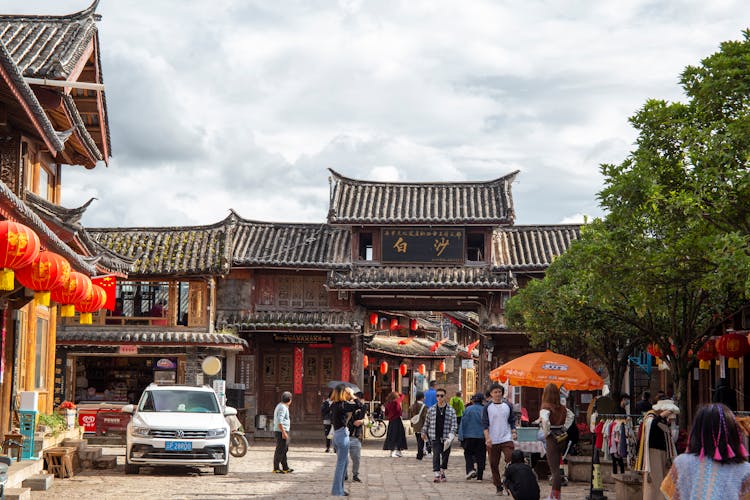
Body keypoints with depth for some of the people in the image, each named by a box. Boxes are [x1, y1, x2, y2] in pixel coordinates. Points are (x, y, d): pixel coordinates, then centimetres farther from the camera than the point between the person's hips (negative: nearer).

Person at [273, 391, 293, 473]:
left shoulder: (280, 406, 17)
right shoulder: (282, 407, -16)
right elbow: (279, 421, -23)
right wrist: (283, 432, -24)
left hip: (283, 432, 11)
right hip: (281, 432, -11)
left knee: (284, 450, 14)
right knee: (280, 450, -6)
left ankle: (285, 468, 19)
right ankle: (276, 468, -2)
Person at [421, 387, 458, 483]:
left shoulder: (451, 410, 1)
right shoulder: (431, 410, 6)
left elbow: (454, 424, -2)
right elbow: (427, 423, 18)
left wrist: (451, 434, -16)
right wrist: (424, 432, 23)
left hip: (446, 438, 0)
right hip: (435, 437, 0)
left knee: (445, 455, 8)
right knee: (436, 455, -12)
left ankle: (442, 472, 28)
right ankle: (437, 475, -14)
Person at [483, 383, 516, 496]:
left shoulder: (508, 406, 6)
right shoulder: (487, 407, 1)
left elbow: (512, 421, 13)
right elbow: (484, 424, -1)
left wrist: (514, 431, -2)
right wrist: (487, 438, -11)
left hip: (506, 439, 0)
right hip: (492, 441, 0)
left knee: (511, 461, -13)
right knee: (494, 465, 4)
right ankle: (498, 487, 14)